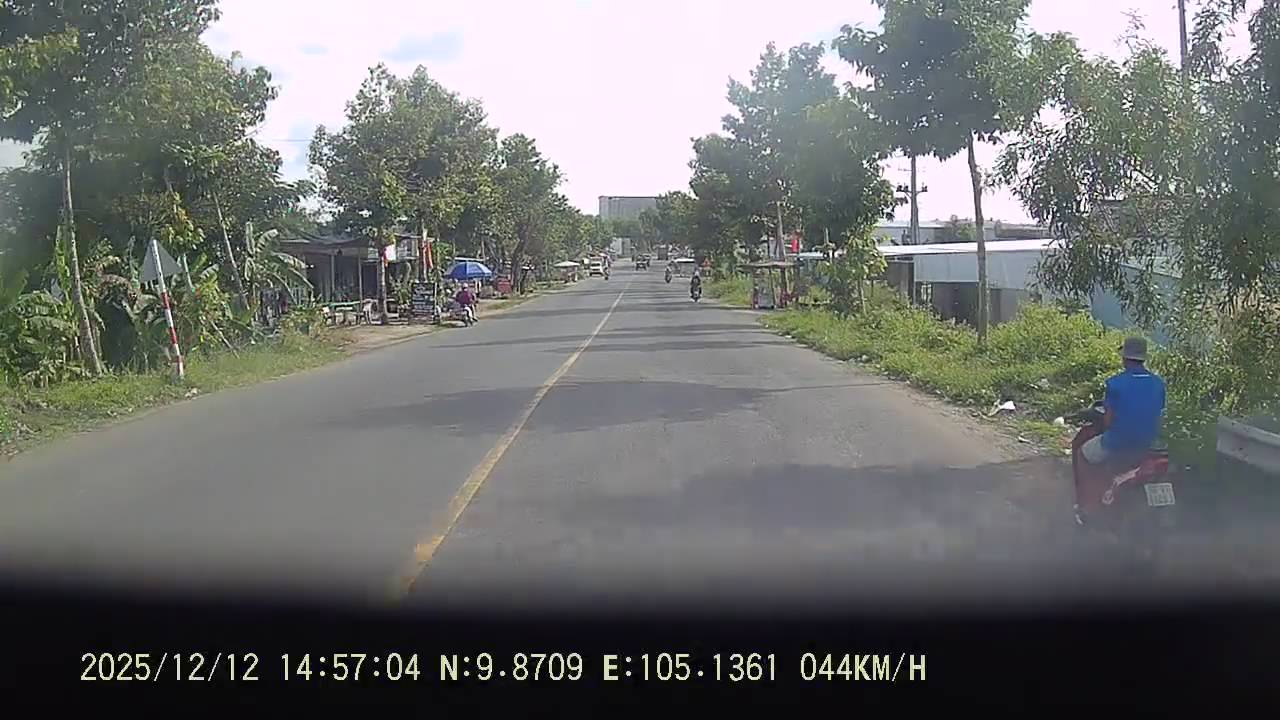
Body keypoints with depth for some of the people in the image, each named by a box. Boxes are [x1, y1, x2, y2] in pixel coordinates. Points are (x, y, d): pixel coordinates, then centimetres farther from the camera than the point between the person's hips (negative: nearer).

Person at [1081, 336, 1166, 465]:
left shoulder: (1115, 384, -19)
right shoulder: (1159, 383, -4)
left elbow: (1108, 422, -15)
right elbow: (1159, 414, 5)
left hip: (1118, 445, -5)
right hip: (1148, 444, 6)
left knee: (1084, 452, 22)